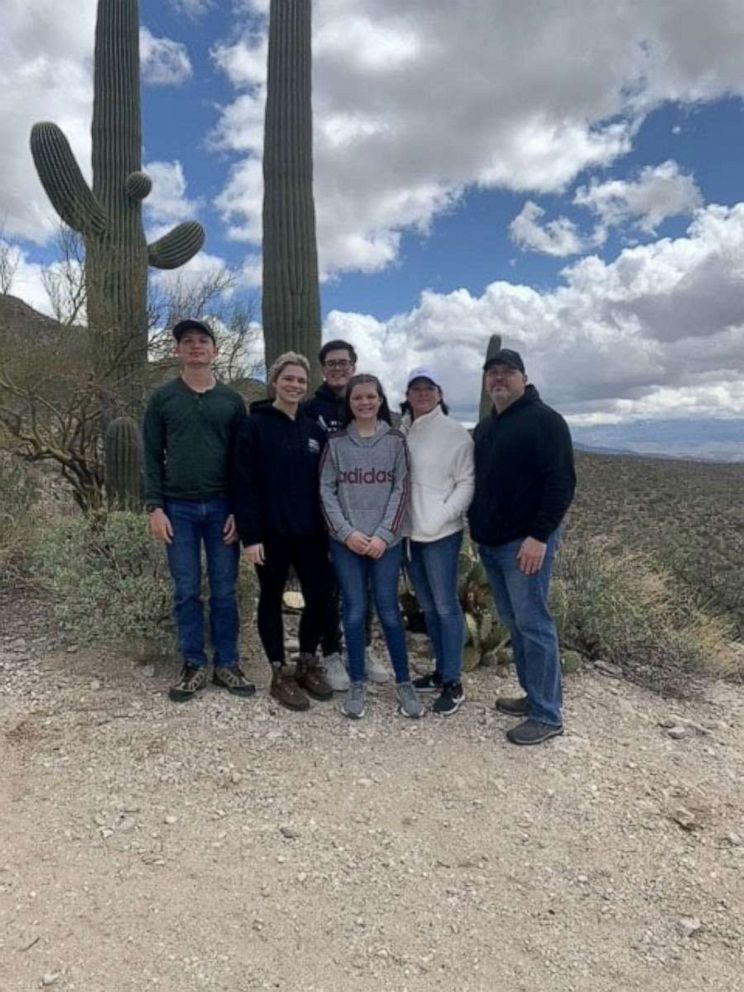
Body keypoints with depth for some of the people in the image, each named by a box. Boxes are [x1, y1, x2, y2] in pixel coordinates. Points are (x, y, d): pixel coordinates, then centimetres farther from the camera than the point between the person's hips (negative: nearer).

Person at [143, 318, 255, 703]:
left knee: (224, 591, 5)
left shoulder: (232, 400, 6)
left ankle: (227, 664, 16)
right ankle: (193, 666, 16)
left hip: (222, 508, 0)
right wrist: (155, 507, -6)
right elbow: (152, 456, 3)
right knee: (186, 591, 5)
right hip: (178, 508, 0)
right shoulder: (162, 398, 5)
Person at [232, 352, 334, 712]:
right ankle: (280, 674, 21)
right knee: (271, 599, 8)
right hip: (271, 533, -4)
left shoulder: (314, 430, 10)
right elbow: (244, 485, -11)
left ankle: (308, 664, 27)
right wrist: (250, 535, -16)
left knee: (320, 596, 6)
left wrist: (329, 529, 7)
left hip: (310, 533, 5)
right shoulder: (254, 425, -6)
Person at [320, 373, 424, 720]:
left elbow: (401, 490, -1)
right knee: (354, 610, 5)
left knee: (389, 610, 3)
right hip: (345, 542, 1)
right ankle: (356, 685, 17)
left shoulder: (396, 441, 3)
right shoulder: (336, 442, 4)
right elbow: (326, 490, 0)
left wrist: (384, 535, -10)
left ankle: (404, 683, 17)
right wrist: (347, 532, -11)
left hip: (386, 541, 0)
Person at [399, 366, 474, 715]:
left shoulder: (455, 432, -5)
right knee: (427, 606, 15)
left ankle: (453, 683, 12)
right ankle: (441, 671, 29)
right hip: (408, 532, 5)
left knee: (445, 605, 0)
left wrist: (441, 516, -16)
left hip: (441, 533, -5)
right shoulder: (400, 433, 7)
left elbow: (467, 483, -7)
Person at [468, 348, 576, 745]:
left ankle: (548, 715, 5)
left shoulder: (545, 420, -7)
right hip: (490, 544, 8)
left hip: (526, 542, -8)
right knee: (514, 626, 13)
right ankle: (534, 696, 26)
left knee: (533, 625, -5)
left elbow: (562, 482, -15)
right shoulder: (484, 428, 17)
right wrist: (476, 529, 13)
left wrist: (539, 536, -21)